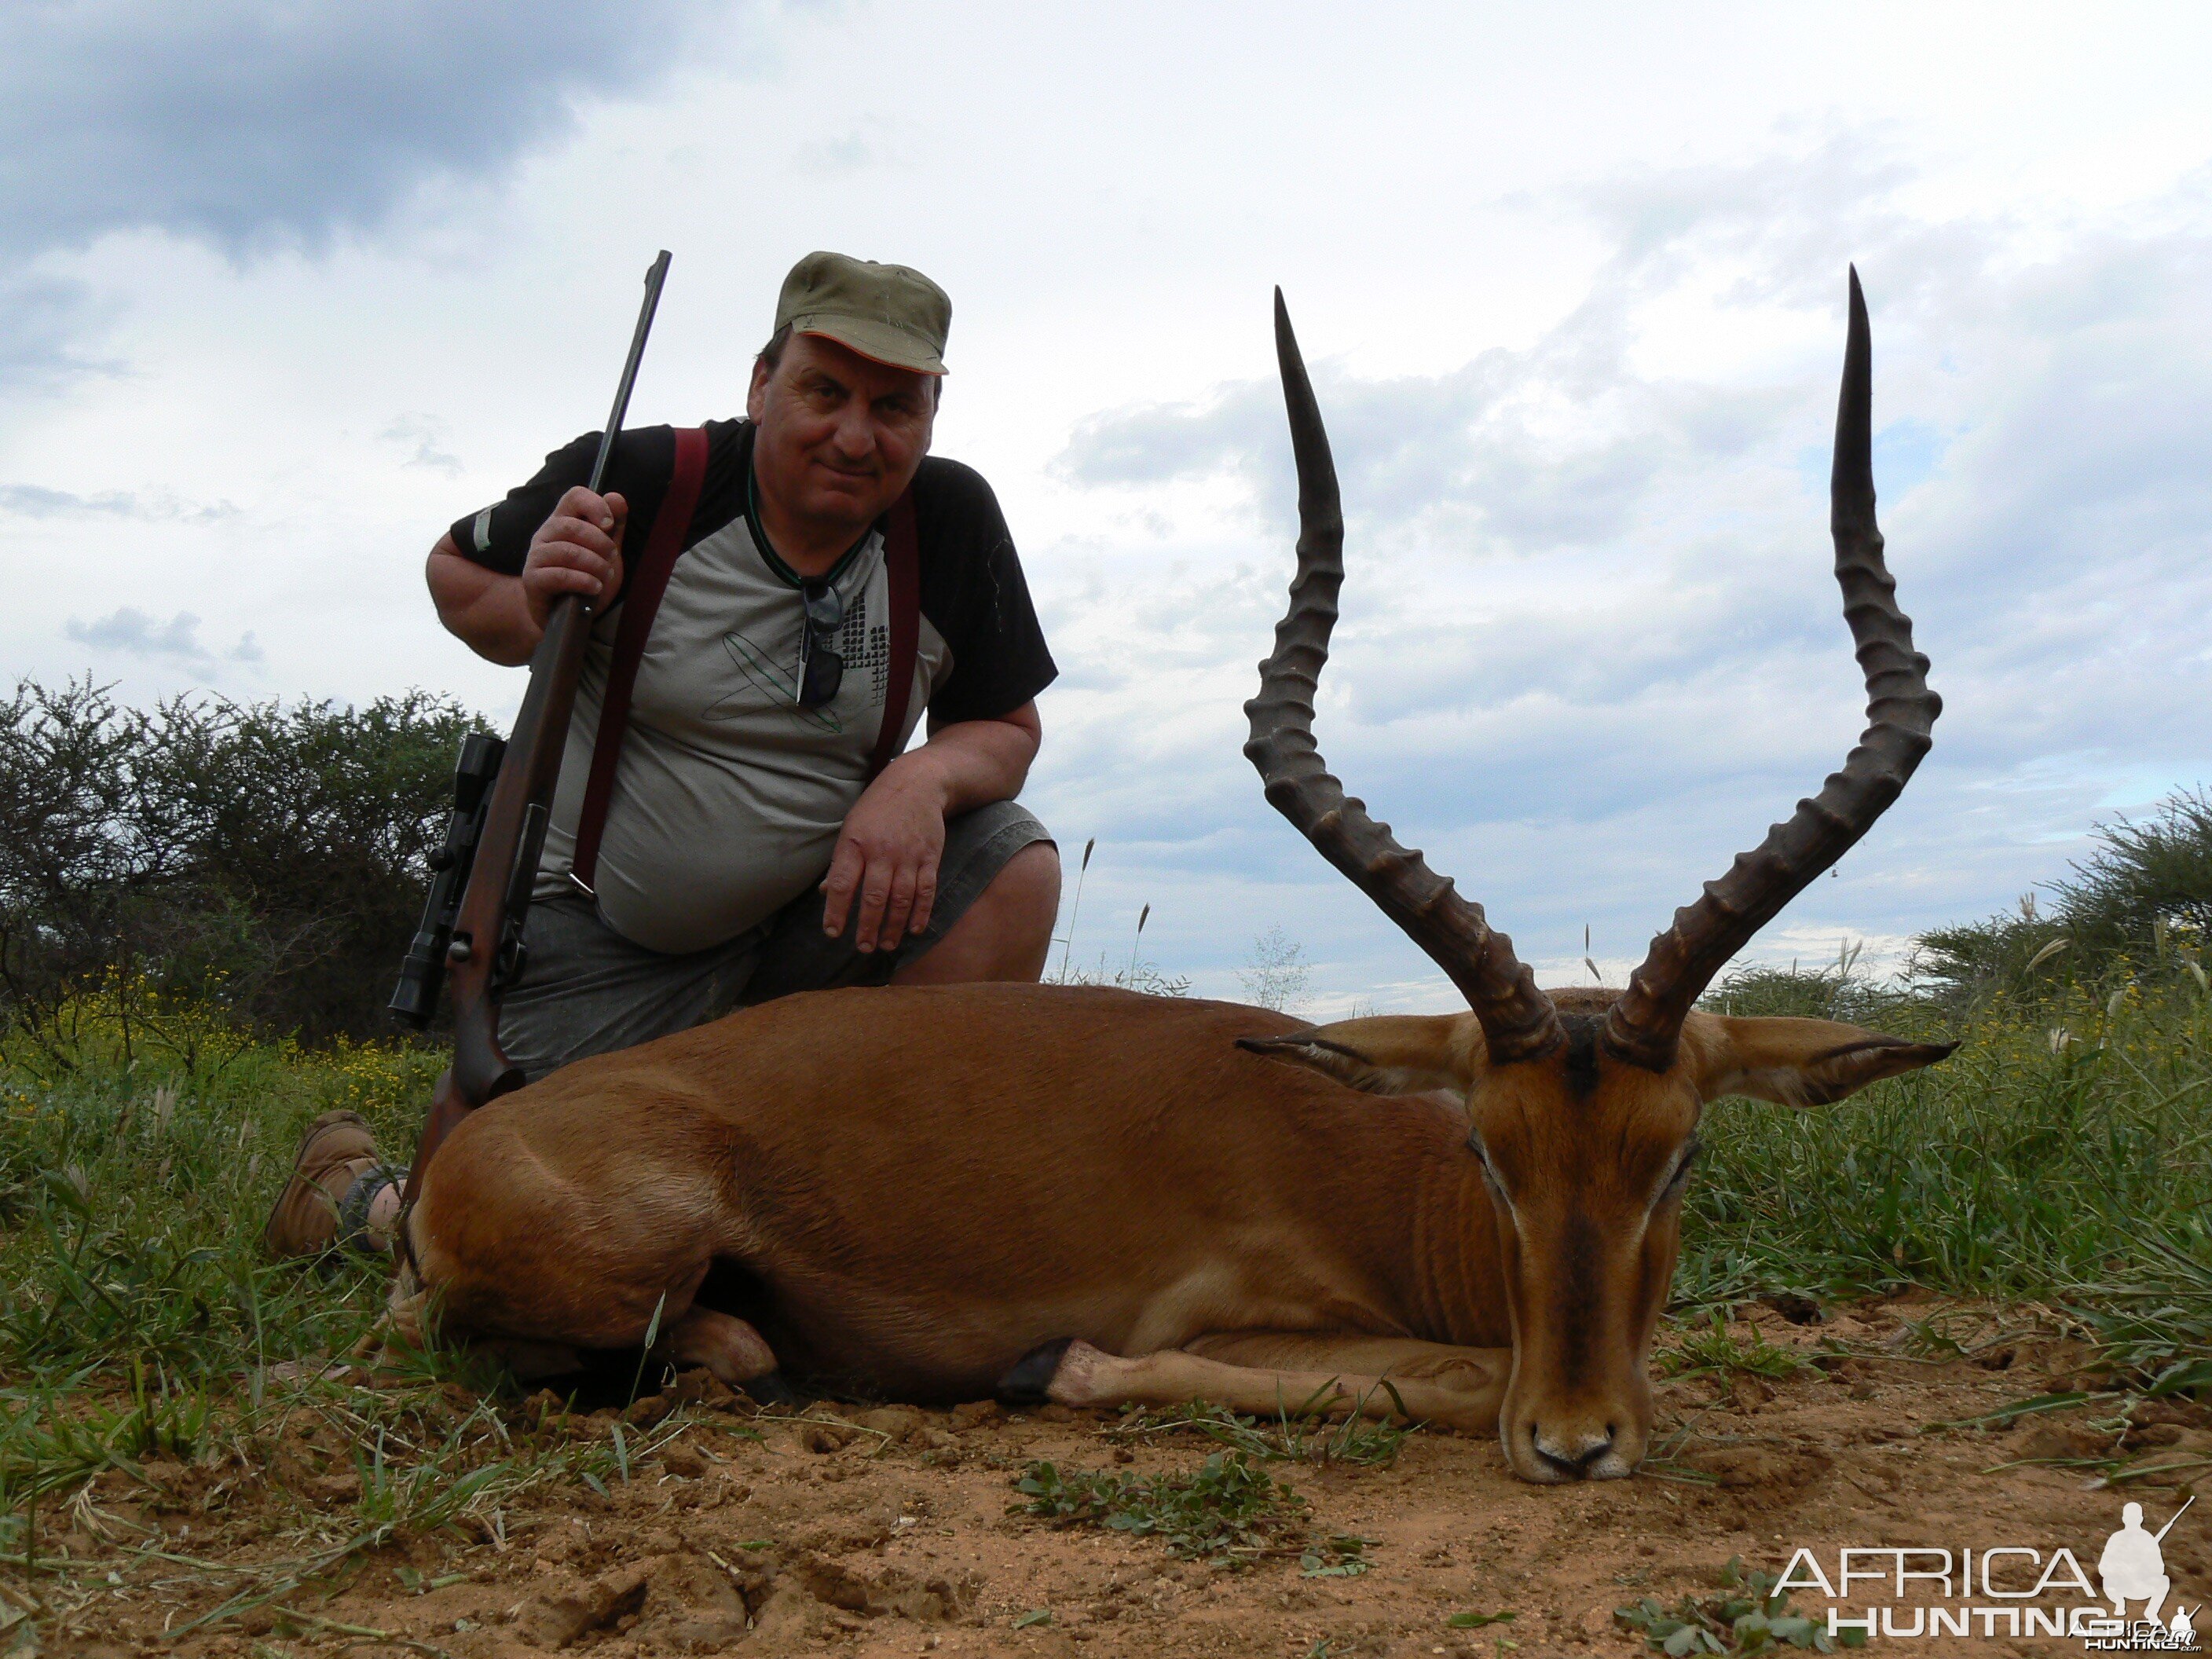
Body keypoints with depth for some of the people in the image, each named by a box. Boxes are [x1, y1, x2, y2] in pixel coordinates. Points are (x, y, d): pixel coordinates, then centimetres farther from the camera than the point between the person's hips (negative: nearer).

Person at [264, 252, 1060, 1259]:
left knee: (1014, 865, -20)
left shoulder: (952, 520, -8)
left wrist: (926, 775, -22)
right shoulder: (640, 484, -16)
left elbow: (1008, 728, 1)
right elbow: (453, 567, 1)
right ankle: (363, 1190, 26)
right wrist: (532, 610, -23)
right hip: (600, 934, -3)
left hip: (812, 910, 3)